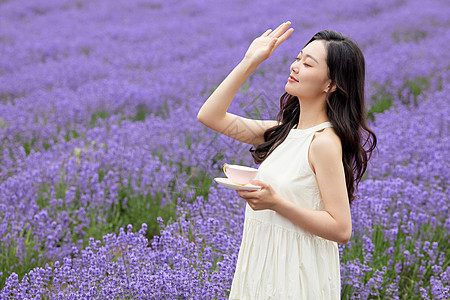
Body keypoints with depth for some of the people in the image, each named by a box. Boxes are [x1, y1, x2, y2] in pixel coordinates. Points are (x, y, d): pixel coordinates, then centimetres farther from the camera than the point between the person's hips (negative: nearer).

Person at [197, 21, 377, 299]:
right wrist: (249, 62, 3)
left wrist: (275, 202, -27)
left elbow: (341, 229, -20)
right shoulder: (285, 131, 5)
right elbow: (210, 115, 7)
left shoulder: (324, 141, -18)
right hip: (264, 264, 8)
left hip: (297, 274, -8)